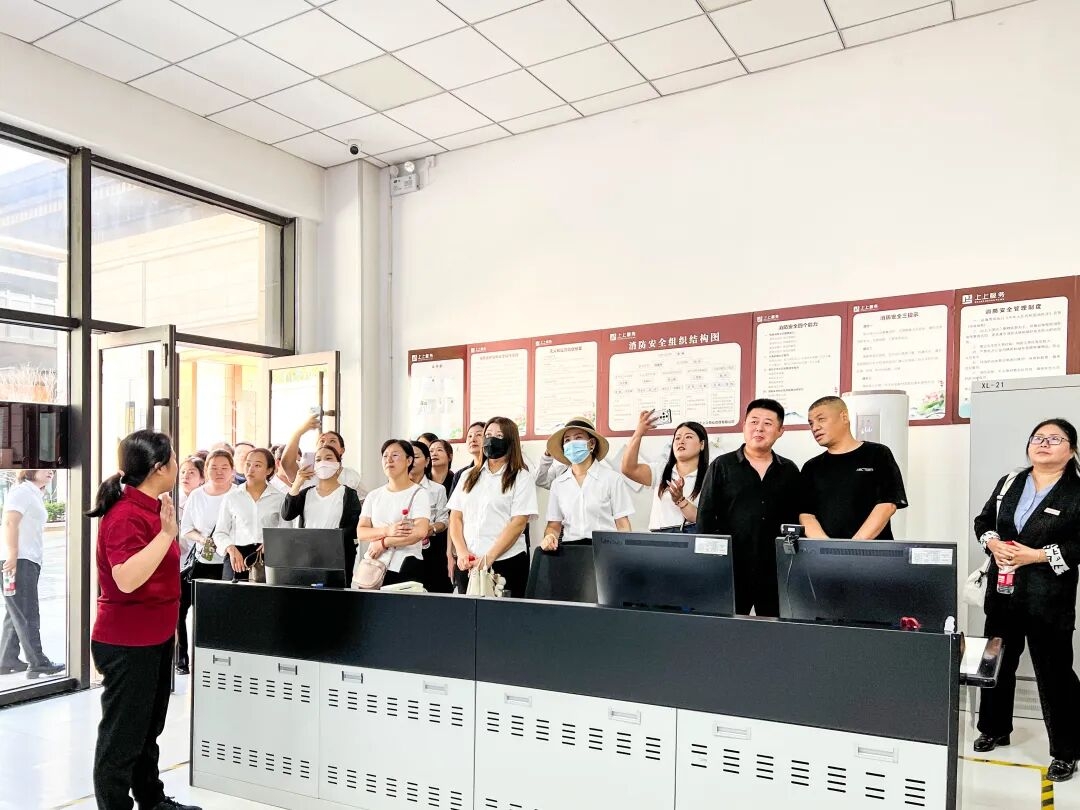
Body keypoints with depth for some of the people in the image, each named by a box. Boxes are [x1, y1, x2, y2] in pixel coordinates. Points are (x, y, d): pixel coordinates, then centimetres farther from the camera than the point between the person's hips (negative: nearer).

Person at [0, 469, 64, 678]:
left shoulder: (35, 495, 20)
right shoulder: (22, 491, -8)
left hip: (30, 562, 9)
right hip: (19, 562, -9)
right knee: (27, 615, -6)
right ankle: (38, 664, -5)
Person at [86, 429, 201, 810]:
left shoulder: (150, 507, 8)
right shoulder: (125, 515, -22)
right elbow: (126, 579, -33)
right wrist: (167, 533, -34)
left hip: (155, 638, 10)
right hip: (127, 644, -10)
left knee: (148, 729, 22)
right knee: (122, 735, 4)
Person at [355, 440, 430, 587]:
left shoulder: (418, 493, 0)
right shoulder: (373, 495, 15)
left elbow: (420, 531, -14)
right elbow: (361, 533, 5)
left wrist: (383, 543, -8)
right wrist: (387, 531, -15)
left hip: (406, 569, -4)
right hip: (372, 567, 4)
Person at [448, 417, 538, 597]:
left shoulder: (521, 477, 1)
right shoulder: (469, 476, 15)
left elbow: (518, 523, -8)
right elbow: (455, 517, 10)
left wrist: (489, 557, -16)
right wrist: (461, 552, -6)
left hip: (506, 561, -4)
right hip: (467, 564, 4)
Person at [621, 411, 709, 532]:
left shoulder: (707, 479, 6)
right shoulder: (661, 471, 15)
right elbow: (629, 469, -1)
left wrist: (680, 500, -17)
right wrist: (639, 432, -6)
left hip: (692, 537, -1)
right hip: (659, 535, 2)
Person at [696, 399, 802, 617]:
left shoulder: (790, 471, 11)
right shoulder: (721, 466, 3)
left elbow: (797, 521, 13)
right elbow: (705, 516, 2)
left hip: (775, 570, 2)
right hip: (730, 569, -2)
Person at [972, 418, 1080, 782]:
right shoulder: (1008, 484, 9)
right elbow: (983, 521, 13)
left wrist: (1037, 555, -20)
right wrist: (993, 543, -7)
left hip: (1049, 598, -5)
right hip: (1002, 591, 5)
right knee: (996, 663, 16)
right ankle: (994, 729, 33)